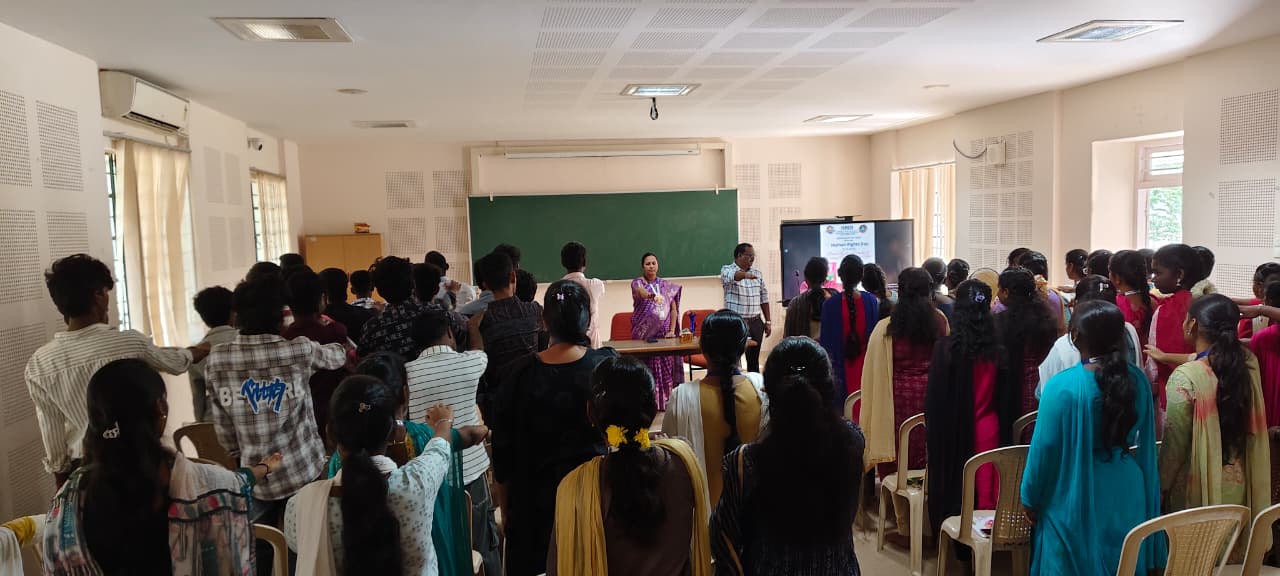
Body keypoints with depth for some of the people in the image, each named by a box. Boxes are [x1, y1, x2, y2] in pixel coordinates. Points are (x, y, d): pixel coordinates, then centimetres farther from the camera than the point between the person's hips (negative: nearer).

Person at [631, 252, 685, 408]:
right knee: (646, 368, -3)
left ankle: (666, 401, 9)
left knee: (666, 368, 1)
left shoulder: (667, 285, 11)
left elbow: (673, 309, 9)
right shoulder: (637, 282, 0)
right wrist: (649, 295, -48)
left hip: (664, 333, 3)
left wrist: (672, 331, -4)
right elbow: (640, 292, -25)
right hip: (644, 333, -3)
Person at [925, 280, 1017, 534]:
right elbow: (1009, 398, 1)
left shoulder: (945, 348, -15)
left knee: (956, 492, 11)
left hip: (954, 430, -1)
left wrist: (931, 426, 4)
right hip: (989, 430, 2)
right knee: (987, 490, 13)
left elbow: (935, 396, -9)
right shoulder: (1000, 349, -8)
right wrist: (1006, 431, 13)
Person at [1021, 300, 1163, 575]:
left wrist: (1030, 498, 0)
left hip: (1075, 501, -5)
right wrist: (1148, 495, 18)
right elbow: (1146, 445, 4)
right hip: (1126, 495, 5)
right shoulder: (1137, 380, -7)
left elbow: (1044, 448, -14)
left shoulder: (1062, 386, -22)